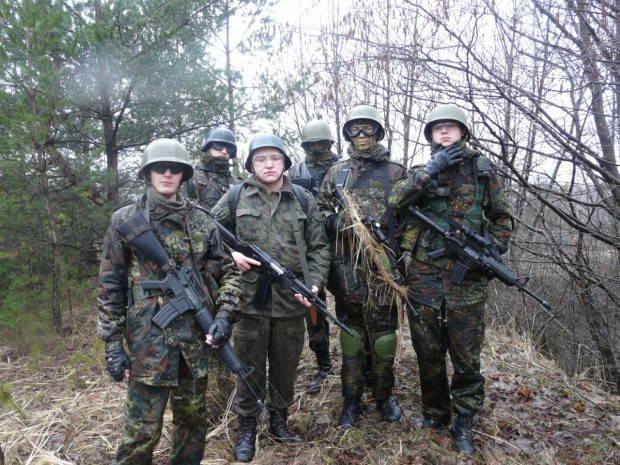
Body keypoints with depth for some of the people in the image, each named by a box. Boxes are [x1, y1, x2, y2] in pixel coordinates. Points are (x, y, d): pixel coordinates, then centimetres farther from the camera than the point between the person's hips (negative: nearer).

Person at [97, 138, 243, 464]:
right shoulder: (125, 220, -2)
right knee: (142, 430, 5)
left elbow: (228, 271, 8)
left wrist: (225, 315, -6)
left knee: (193, 420, 18)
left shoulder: (201, 220, 5)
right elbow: (110, 286, -1)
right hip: (148, 341, -3)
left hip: (196, 339, 3)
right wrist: (113, 345, -4)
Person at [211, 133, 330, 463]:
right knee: (250, 369, 12)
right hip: (249, 299, -1)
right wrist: (229, 254, -10)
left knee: (286, 367, 16)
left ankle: (279, 419, 38)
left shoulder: (304, 200, 5)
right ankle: (247, 427, 31)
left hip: (291, 300, 2)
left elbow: (319, 248, 6)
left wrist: (314, 283, -8)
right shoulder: (235, 197, 0)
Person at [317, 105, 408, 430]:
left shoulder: (396, 172, 6)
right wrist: (337, 223, -6)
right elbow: (321, 211, 14)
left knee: (383, 331, 6)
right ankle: (351, 400, 23)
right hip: (346, 266, 2)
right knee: (350, 331, 9)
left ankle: (384, 395, 27)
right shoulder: (336, 172, 11)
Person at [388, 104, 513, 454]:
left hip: (467, 278, -1)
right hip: (424, 275, 1)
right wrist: (431, 170, -14)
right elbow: (396, 200, -9)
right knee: (428, 352, 11)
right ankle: (435, 413, 31)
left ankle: (464, 423, 24)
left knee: (467, 355, 6)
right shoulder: (423, 171, 10)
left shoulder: (482, 168, 7)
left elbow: (503, 217, 11)